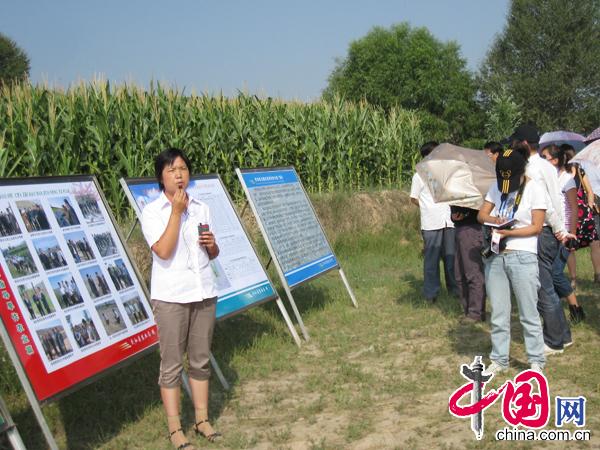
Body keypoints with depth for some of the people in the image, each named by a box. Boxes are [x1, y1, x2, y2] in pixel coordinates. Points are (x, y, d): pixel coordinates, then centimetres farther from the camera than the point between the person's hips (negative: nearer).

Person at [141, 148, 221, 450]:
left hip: (204, 293, 5)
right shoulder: (152, 212, -5)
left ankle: (202, 419, 25)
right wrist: (176, 211, -17)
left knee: (200, 360, 13)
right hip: (171, 297, -5)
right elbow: (164, 250, -20)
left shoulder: (201, 209, 10)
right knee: (172, 364, 1)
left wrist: (212, 245, -5)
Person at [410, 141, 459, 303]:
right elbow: (414, 198, 7)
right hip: (431, 223, -4)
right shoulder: (419, 176, 3)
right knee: (432, 258, -2)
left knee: (451, 256, 6)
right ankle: (430, 293, 6)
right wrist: (430, 208, 3)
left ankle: (454, 287, 19)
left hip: (449, 221, 4)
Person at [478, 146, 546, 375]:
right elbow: (481, 214, 11)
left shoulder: (534, 190, -5)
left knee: (529, 314, 1)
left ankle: (536, 361, 14)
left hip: (522, 258, -5)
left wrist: (508, 232, -18)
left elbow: (536, 227, -7)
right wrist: (494, 219, -11)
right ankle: (499, 360, 19)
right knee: (498, 314, 9)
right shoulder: (496, 187, 10)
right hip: (496, 258, 5)